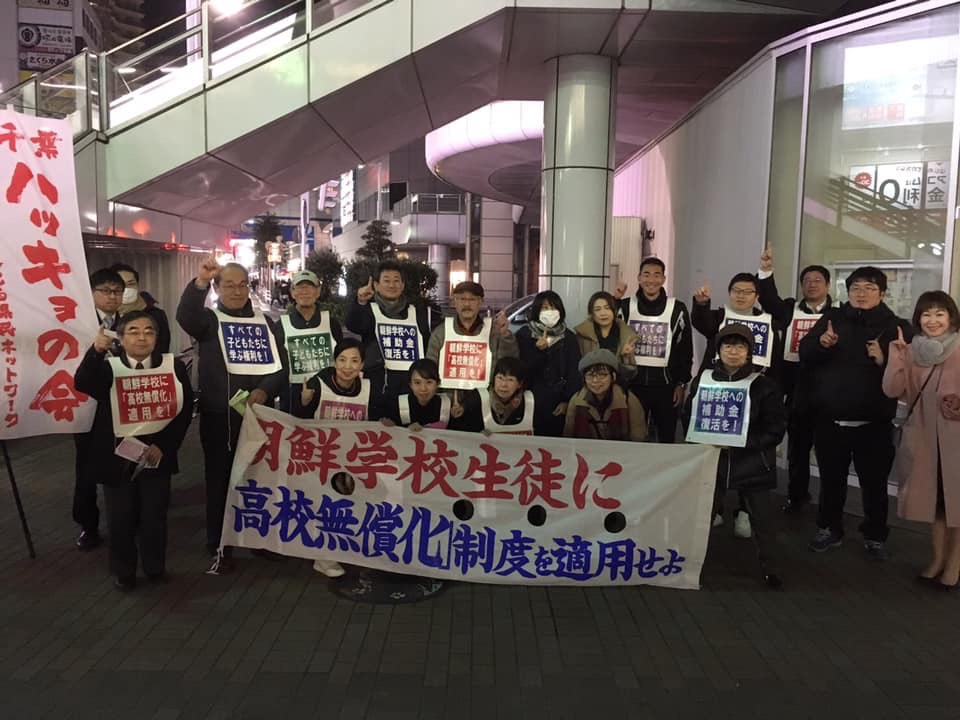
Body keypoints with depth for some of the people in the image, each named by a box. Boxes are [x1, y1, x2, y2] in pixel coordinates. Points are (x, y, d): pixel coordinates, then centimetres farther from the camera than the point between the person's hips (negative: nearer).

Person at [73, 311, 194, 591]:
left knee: (154, 516, 11)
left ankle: (156, 567, 30)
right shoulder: (108, 367, -6)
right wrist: (96, 350, -43)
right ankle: (123, 571, 28)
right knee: (121, 518, 9)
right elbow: (82, 384, -27)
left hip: (157, 454, 1)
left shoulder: (174, 366, -2)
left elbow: (185, 409, -2)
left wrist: (163, 445, -9)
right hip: (118, 457, -1)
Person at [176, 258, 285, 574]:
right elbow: (184, 315, -23)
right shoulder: (209, 320, 2)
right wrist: (200, 281, -39)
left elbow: (280, 366, 7)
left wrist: (264, 391, -12)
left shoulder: (265, 322, 11)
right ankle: (219, 547, 14)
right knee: (220, 480, 3)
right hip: (219, 417, -3)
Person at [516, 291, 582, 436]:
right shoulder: (524, 335, 1)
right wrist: (538, 351, -18)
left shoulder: (569, 337, 6)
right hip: (531, 402, -1)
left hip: (558, 404, 1)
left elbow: (575, 372, 4)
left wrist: (567, 400, -6)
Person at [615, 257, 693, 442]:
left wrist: (682, 383, 0)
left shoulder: (677, 309, -1)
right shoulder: (625, 307, 2)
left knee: (667, 437, 9)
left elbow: (685, 349, 2)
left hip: (665, 383, -1)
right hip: (633, 382, 1)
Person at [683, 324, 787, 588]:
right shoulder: (704, 378, 0)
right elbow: (688, 416, 8)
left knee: (761, 517, 7)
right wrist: (704, 440, -9)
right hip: (711, 459, 1)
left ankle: (767, 567, 27)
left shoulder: (764, 385, -7)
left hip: (752, 462, -1)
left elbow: (776, 430, -8)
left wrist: (740, 443, -18)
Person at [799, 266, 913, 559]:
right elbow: (804, 354, 2)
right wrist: (821, 343, -18)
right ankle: (829, 529, 31)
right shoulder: (832, 318, 6)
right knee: (831, 479, 15)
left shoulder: (897, 326, 0)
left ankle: (875, 536, 27)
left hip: (873, 423, -2)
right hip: (830, 419, 2)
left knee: (874, 482, 9)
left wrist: (884, 361, -22)